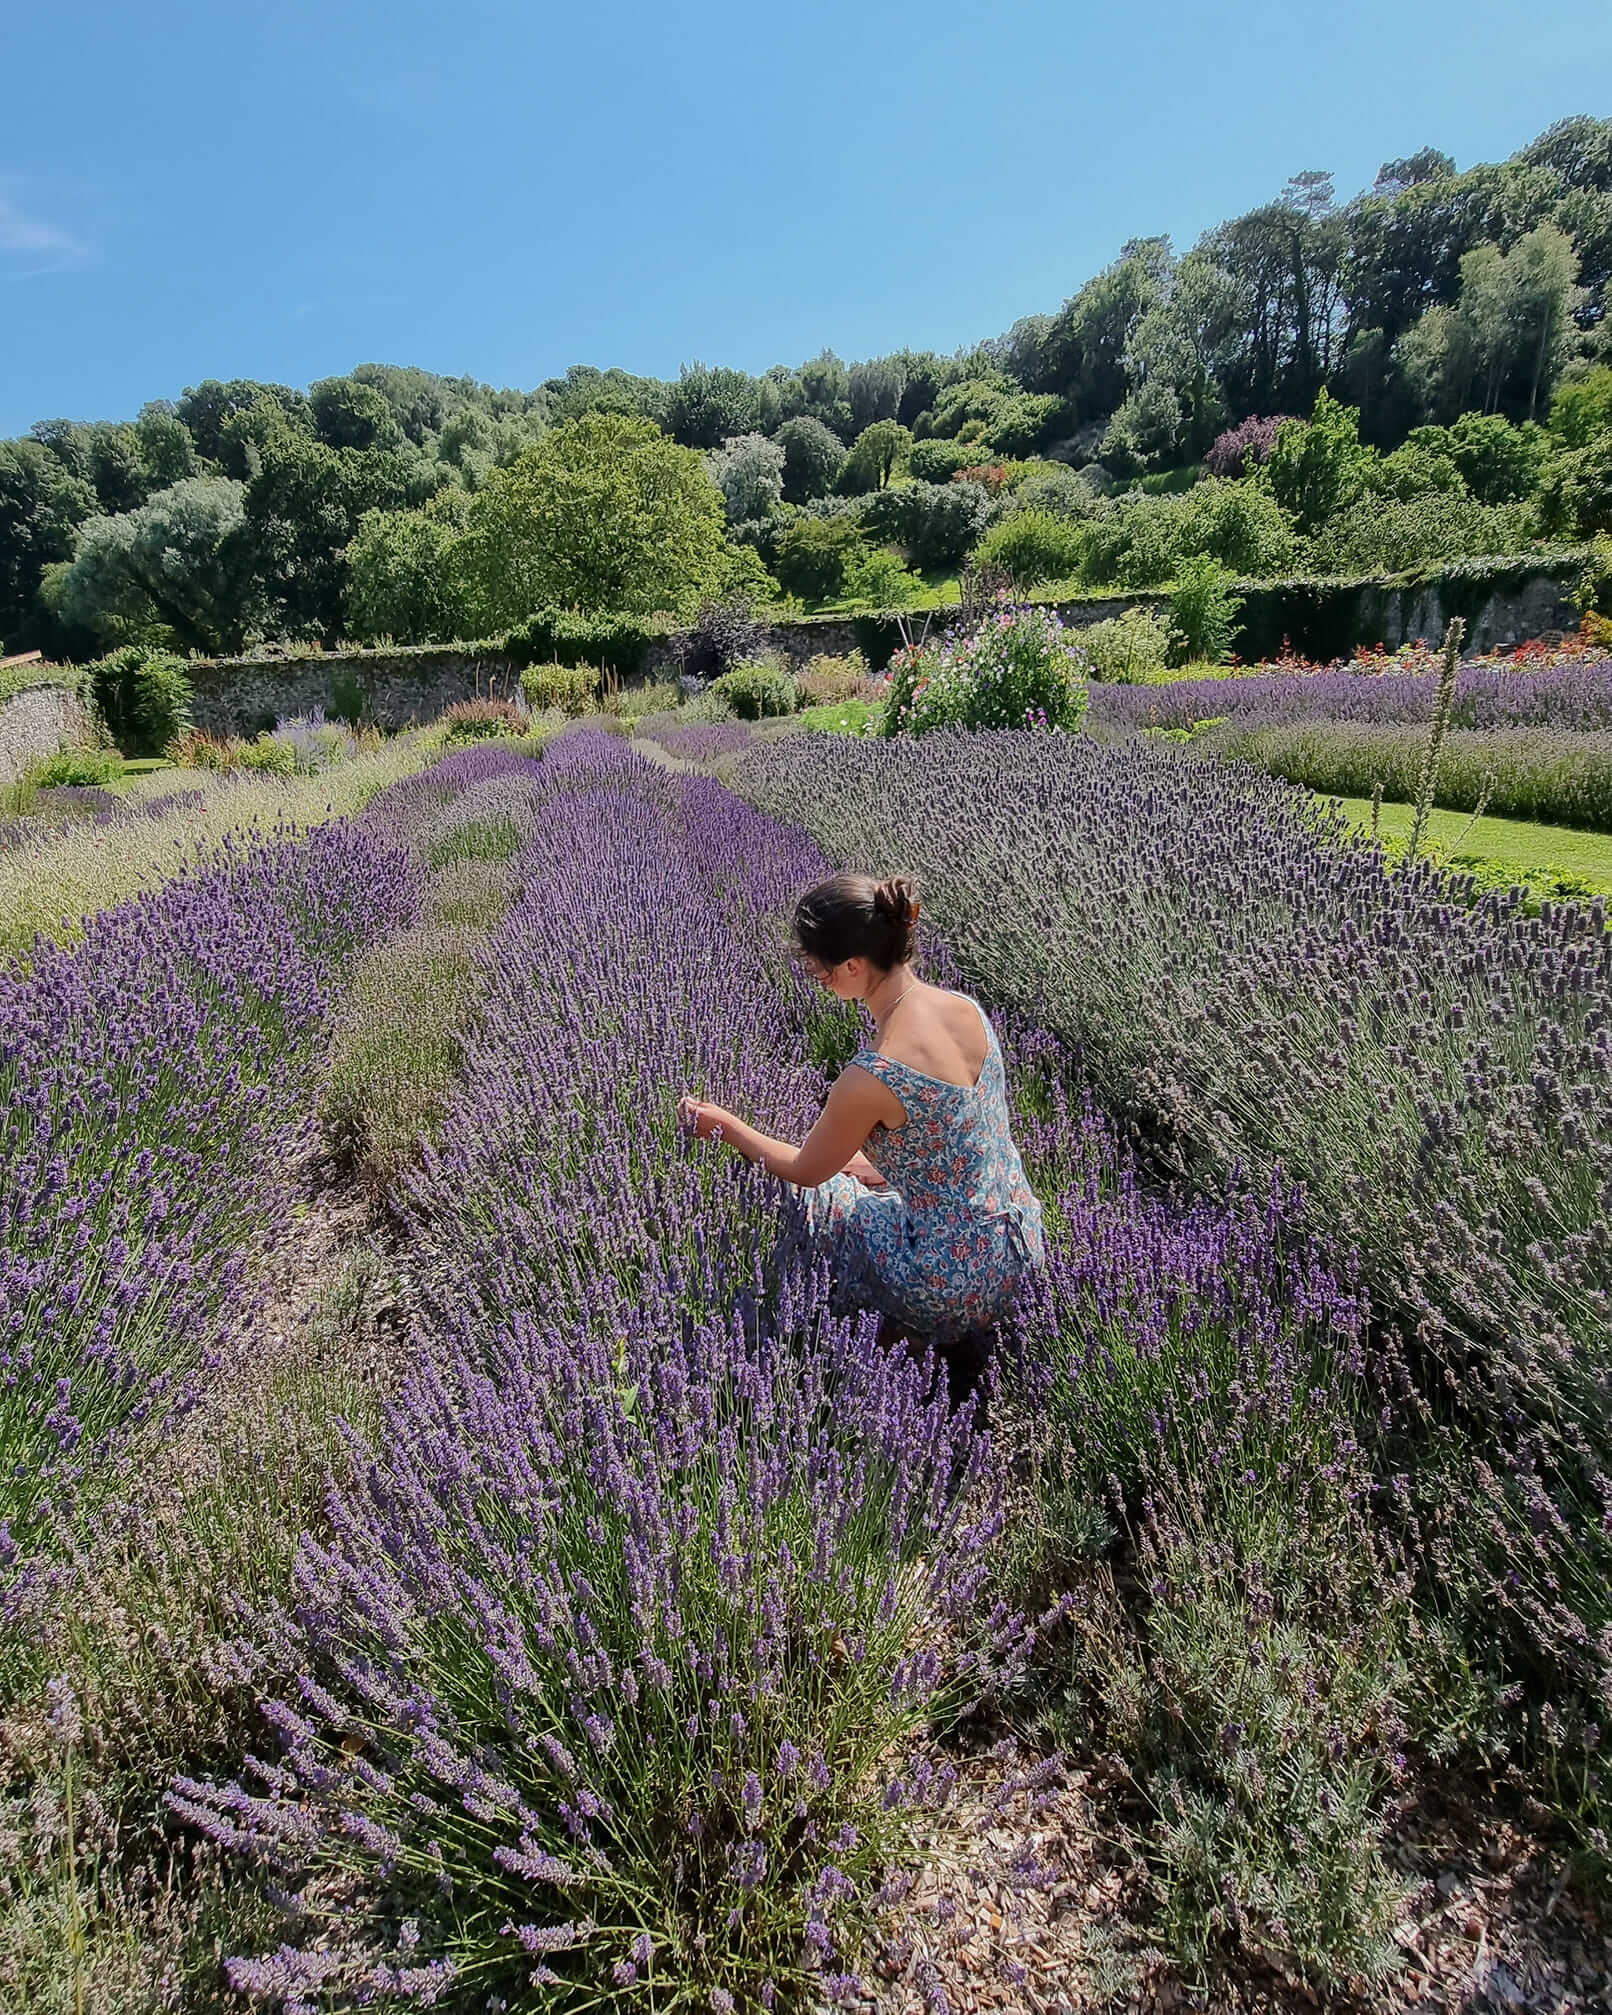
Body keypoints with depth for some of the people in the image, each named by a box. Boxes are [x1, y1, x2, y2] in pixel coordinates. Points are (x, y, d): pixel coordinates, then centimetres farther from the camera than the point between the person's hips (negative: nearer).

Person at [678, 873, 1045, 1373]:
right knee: (856, 1175, 27)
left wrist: (725, 1125, 7)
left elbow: (805, 1171, -8)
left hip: (959, 1284, -7)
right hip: (1021, 1246, 7)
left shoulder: (872, 1077, -29)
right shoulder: (964, 1007, -7)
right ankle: (956, 1326, 20)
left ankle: (942, 1333, 13)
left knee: (822, 1194, 18)